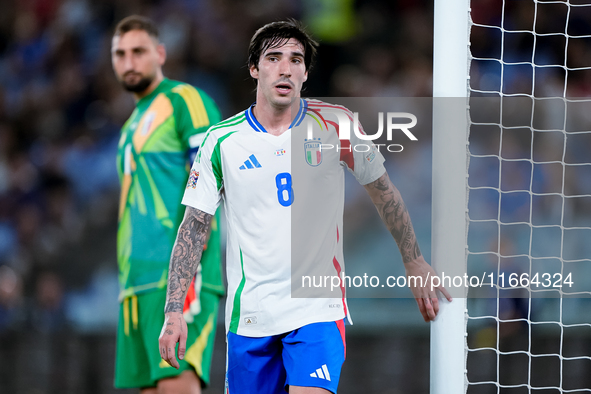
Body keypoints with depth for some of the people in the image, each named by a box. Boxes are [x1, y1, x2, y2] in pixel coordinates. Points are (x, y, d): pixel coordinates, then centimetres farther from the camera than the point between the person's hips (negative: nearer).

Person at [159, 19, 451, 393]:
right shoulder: (222, 140, -1)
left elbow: (384, 192, 12)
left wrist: (415, 262, 15)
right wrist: (174, 311, -4)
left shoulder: (335, 125, -1)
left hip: (318, 310, -1)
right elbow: (194, 227, 2)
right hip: (250, 316, 1)